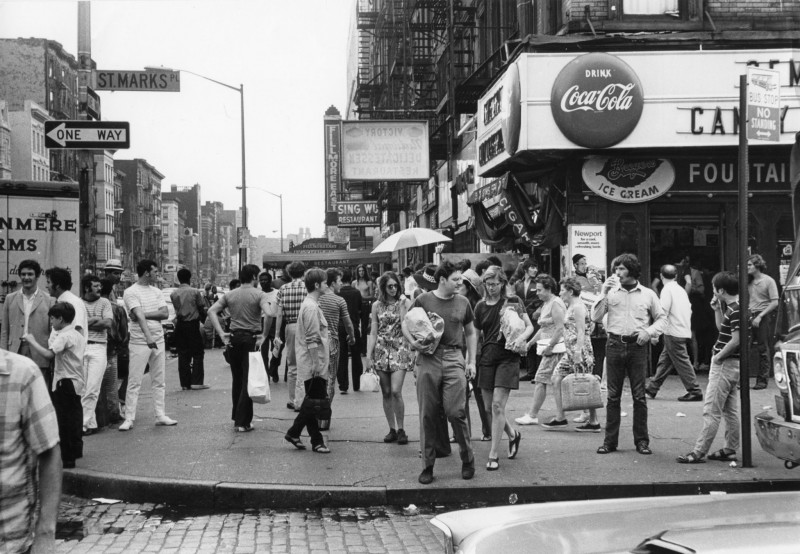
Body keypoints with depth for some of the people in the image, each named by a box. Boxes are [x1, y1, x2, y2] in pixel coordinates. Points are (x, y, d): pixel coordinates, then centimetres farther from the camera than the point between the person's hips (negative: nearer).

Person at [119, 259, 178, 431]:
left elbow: (165, 313, -1)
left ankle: (160, 416, 16)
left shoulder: (156, 292, 11)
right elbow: (139, 316, -20)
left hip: (158, 341, 6)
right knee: (134, 382, -4)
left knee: (159, 381, 9)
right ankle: (129, 419, -1)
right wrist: (149, 337, -31)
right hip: (139, 343, -6)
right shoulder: (131, 292, -8)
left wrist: (144, 314, -14)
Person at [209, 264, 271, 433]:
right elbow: (269, 314, -23)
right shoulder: (258, 294, -6)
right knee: (248, 381, 0)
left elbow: (211, 311, 0)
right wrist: (264, 335, -15)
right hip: (252, 339, -5)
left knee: (237, 380, 17)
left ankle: (236, 418, 24)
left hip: (234, 338, 5)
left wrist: (221, 334, -3)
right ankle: (242, 422, -1)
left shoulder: (230, 295, 8)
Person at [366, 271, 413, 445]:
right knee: (386, 393, 4)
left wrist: (402, 305, -14)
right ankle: (392, 429, 14)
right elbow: (373, 333, 8)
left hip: (399, 350, -3)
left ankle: (400, 429, -1)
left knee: (396, 391, -13)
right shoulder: (377, 306, 7)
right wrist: (369, 356, 3)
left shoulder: (404, 302, 1)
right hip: (381, 350, 3)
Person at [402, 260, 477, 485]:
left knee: (455, 411, -8)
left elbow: (470, 333, 19)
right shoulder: (423, 300, 3)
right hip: (428, 359, 0)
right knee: (427, 414, 3)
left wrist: (472, 361, 12)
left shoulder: (462, 303, 10)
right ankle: (427, 465, 13)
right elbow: (405, 324, 11)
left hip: (454, 359, 0)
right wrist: (413, 342, -8)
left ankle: (468, 460, 11)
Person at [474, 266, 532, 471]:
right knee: (489, 406, 7)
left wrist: (520, 338, -18)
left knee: (497, 406, -11)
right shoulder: (481, 306, 10)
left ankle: (493, 455, -5)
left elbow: (529, 326, 2)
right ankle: (513, 434, 36)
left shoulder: (512, 302, 1)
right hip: (486, 357, 4)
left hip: (507, 357, -4)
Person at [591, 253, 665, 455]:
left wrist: (649, 331, -4)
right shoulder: (612, 293, 8)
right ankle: (610, 440, 7)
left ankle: (641, 440, 7)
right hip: (615, 345, 1)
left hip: (637, 346, -1)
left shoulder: (648, 295, 8)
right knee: (613, 395, 2)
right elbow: (595, 317, 1)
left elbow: (661, 318, 13)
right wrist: (603, 294, -7)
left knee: (639, 395, 0)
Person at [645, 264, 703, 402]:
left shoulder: (667, 289, -10)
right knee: (664, 361, 13)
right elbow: (689, 309, 15)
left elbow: (663, 312, -17)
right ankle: (651, 388, 19)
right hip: (684, 331, 8)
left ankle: (695, 392, -6)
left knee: (682, 362, -6)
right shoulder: (681, 289, 14)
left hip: (673, 332, -8)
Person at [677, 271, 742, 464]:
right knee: (730, 410, 13)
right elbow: (722, 329, 23)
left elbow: (736, 341, -24)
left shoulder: (736, 310, -19)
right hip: (729, 364, 10)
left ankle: (699, 452, -7)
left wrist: (718, 357, -14)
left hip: (725, 364, -10)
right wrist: (717, 310, 10)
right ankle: (729, 450, 18)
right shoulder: (731, 308, 10)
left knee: (711, 411, -8)